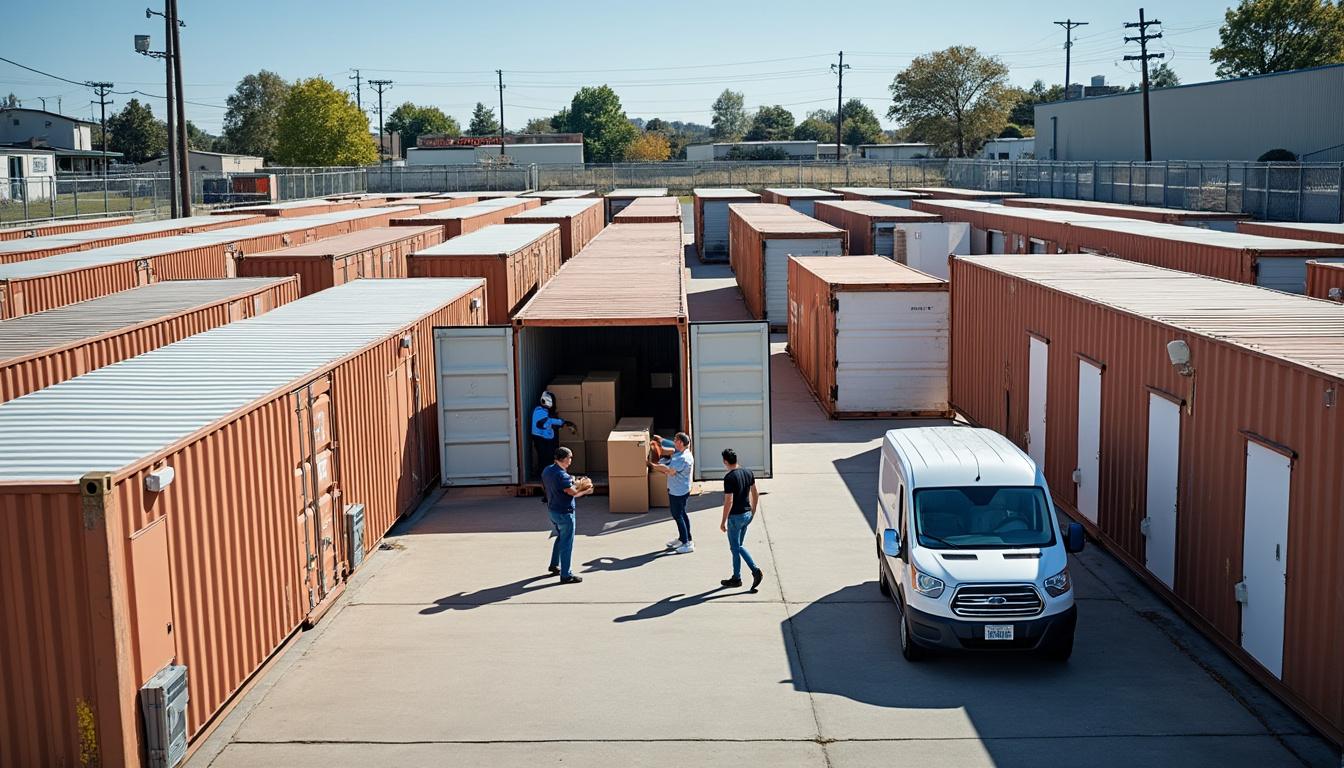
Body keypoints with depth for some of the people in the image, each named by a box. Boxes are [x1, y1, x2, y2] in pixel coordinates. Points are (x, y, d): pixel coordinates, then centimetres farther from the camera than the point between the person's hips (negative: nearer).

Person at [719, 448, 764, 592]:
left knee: (735, 548, 6)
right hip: (747, 514, 8)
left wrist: (723, 521, -13)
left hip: (735, 516, -8)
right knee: (739, 546, 17)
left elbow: (729, 501, -21)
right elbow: (756, 494, 9)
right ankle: (736, 577, 20)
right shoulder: (748, 473, 2)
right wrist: (753, 511, 21)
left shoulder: (729, 478, -21)